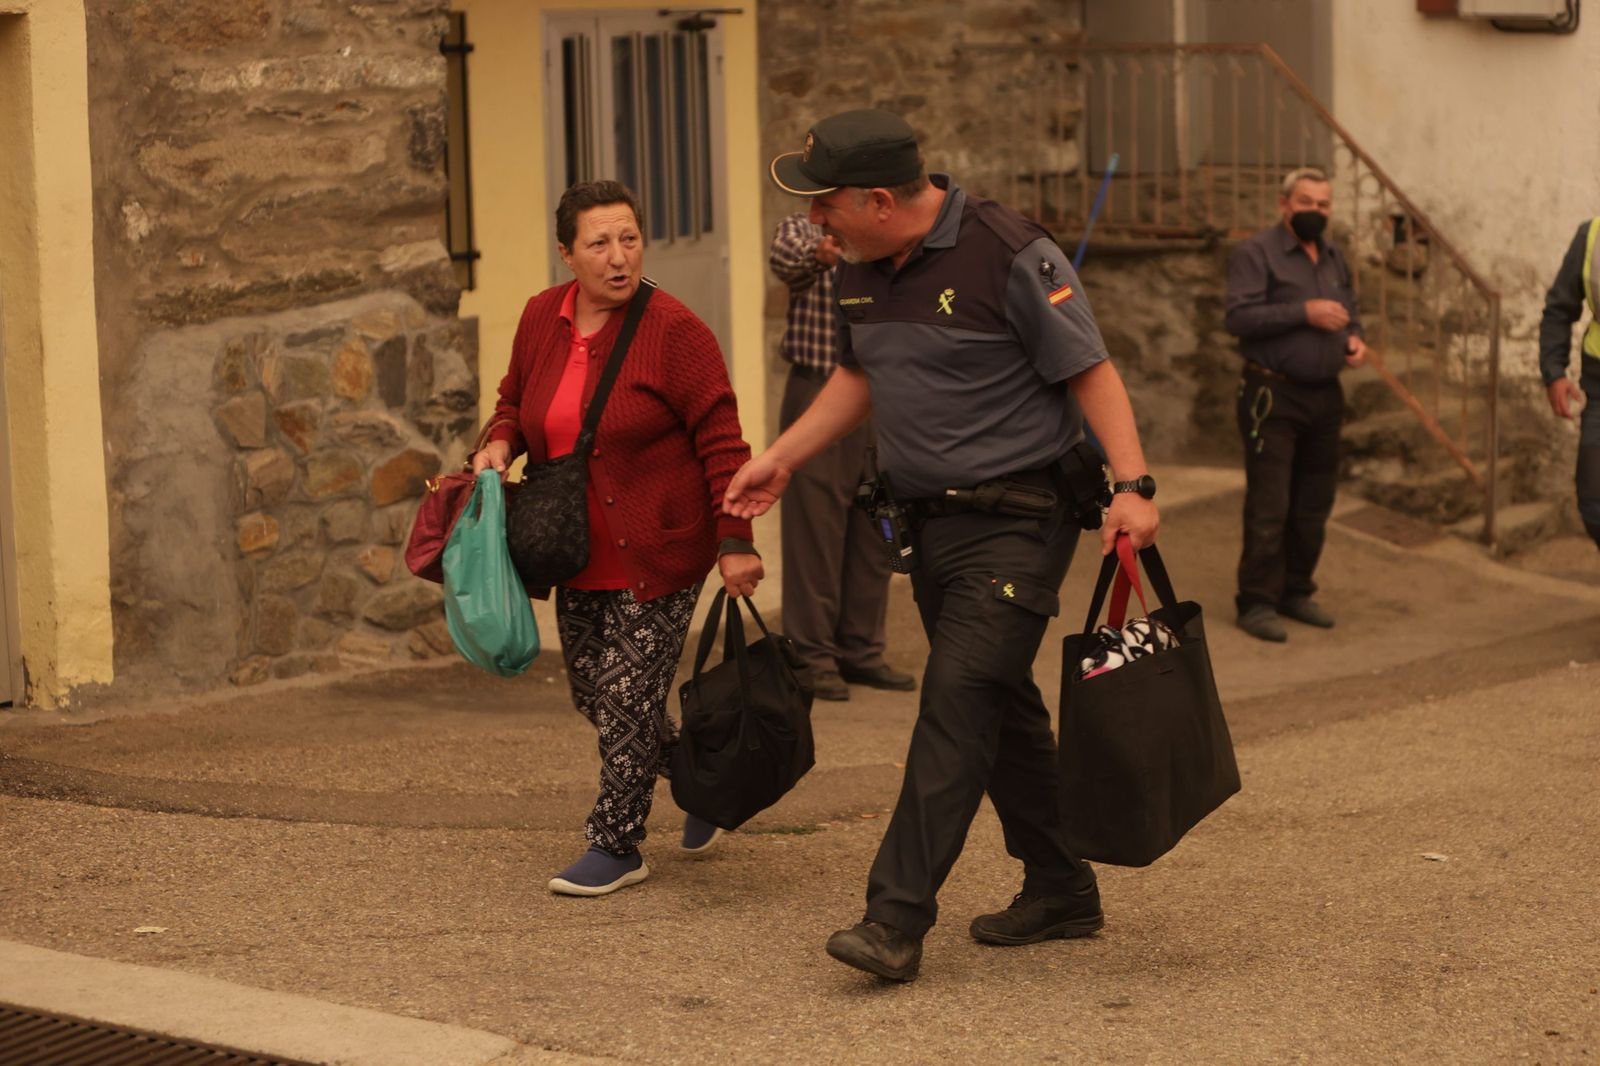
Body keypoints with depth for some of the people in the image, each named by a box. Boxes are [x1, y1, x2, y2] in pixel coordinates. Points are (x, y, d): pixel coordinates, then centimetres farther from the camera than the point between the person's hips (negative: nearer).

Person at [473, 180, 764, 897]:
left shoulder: (673, 330, -14)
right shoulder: (542, 318, 3)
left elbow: (721, 440, -13)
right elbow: (516, 401, 20)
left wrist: (735, 542, -17)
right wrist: (499, 443, -2)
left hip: (657, 553, -7)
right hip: (582, 553, 7)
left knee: (626, 697, -4)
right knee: (591, 691, 12)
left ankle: (616, 846, 10)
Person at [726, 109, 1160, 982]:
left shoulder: (1010, 256, -16)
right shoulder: (859, 270, 7)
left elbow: (1089, 372, -14)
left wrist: (1133, 484, -23)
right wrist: (783, 456, 18)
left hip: (1015, 520, -8)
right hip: (932, 520, 8)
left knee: (958, 702, -14)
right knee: (1002, 709, 14)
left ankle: (897, 918, -17)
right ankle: (1061, 892, 27)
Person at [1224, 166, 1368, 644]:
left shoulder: (1334, 259, 16)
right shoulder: (1255, 253, -7)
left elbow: (1349, 315, 28)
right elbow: (1238, 316, -19)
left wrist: (1354, 340, 5)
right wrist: (1304, 313, -22)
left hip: (1325, 396, 7)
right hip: (1273, 395, -7)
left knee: (1313, 506, 10)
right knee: (1268, 508, -8)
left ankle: (1295, 591, 21)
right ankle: (1257, 602, -2)